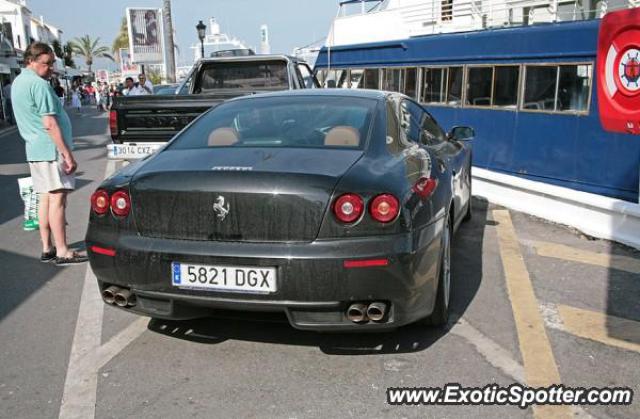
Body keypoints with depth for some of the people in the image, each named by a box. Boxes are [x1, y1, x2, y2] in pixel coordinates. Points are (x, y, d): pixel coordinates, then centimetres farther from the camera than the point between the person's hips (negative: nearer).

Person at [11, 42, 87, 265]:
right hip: (51, 149, -10)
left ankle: (47, 248, 18)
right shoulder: (39, 84, -15)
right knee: (57, 199, -8)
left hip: (34, 149, 10)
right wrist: (67, 154, -19)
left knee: (46, 198, 13)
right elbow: (50, 124, -20)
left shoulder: (18, 82, 16)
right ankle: (62, 252, -6)